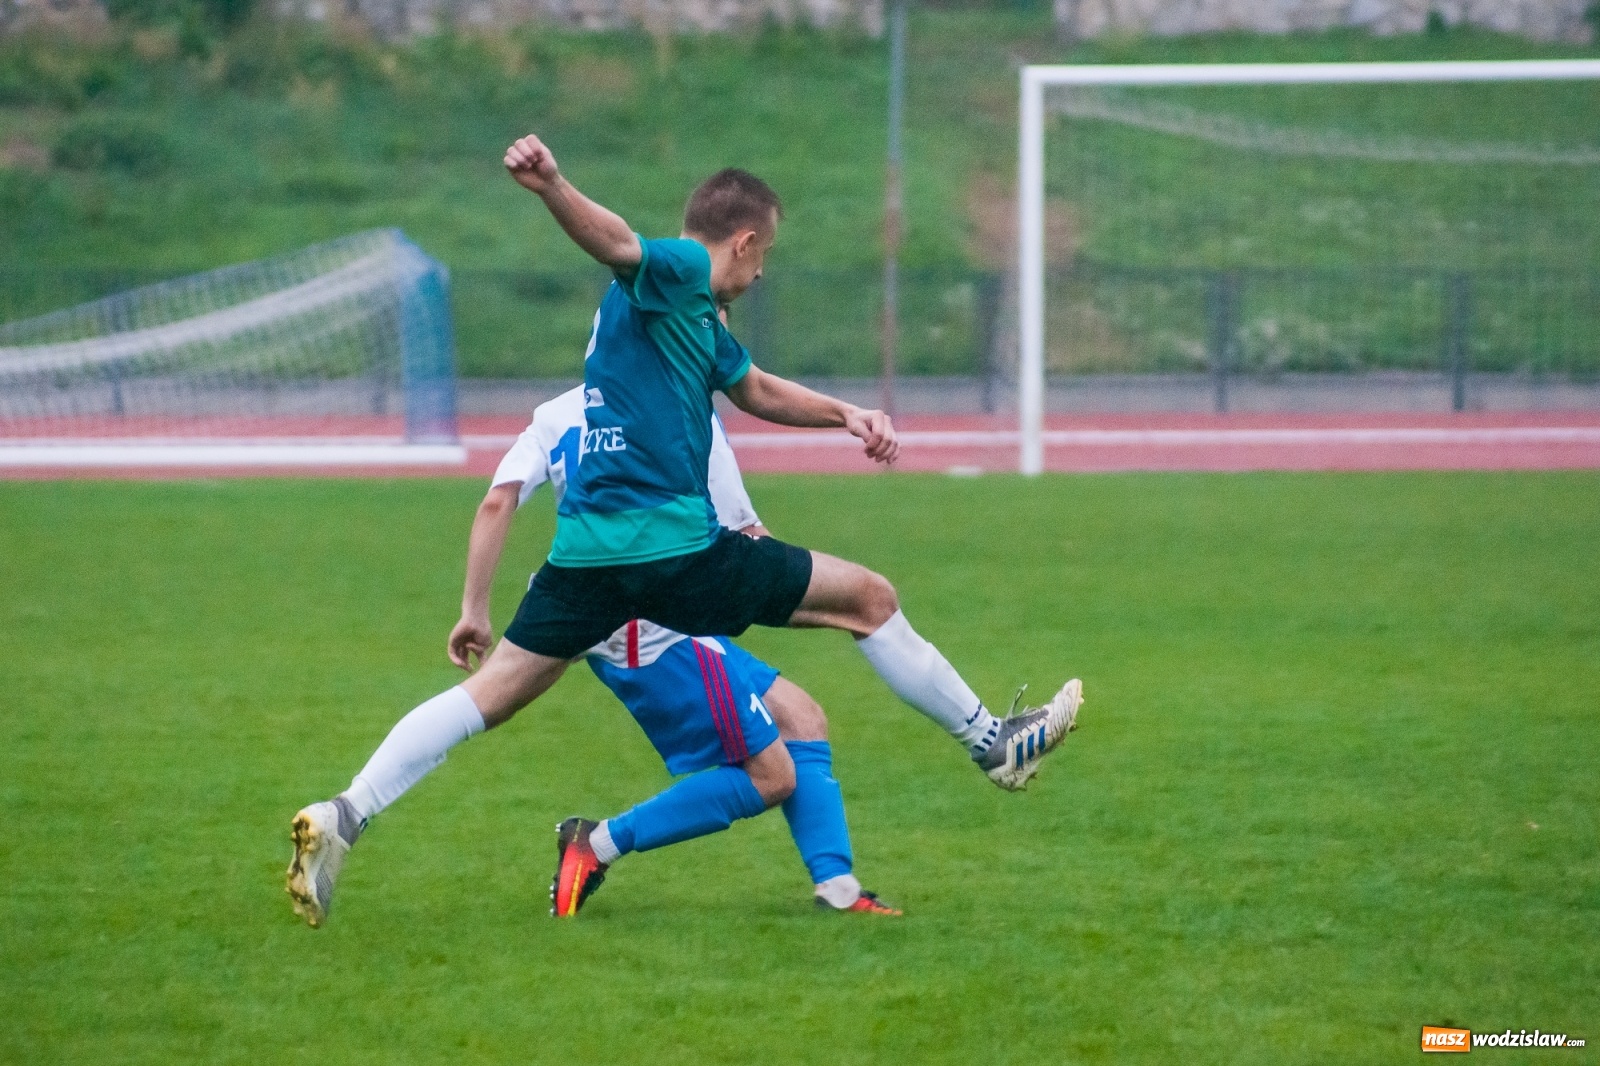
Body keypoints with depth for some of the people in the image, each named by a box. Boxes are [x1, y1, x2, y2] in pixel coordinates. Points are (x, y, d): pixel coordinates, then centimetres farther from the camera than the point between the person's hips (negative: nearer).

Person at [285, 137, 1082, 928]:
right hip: (678, 547, -9)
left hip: (588, 552, 9)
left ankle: (343, 818, -12)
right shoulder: (677, 272, -6)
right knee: (868, 599, 6)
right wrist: (551, 189, -46)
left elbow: (753, 389, 42)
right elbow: (615, 243, -28)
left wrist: (842, 414, 36)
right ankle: (991, 741, 19)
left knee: (492, 693, 3)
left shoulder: (696, 317, 24)